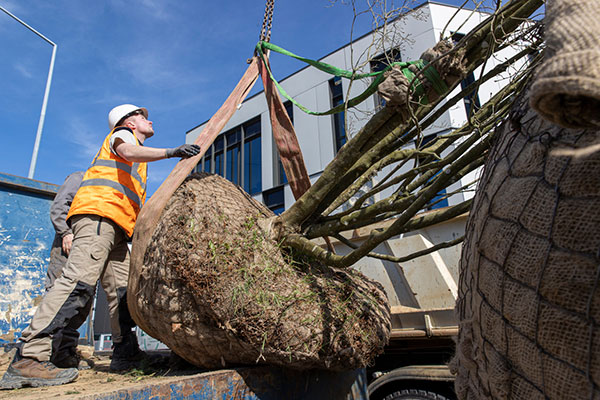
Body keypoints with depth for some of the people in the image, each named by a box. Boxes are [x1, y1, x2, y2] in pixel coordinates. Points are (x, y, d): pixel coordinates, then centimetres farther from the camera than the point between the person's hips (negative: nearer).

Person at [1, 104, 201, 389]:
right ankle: (28, 358, -22)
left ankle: (125, 352, 5)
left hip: (114, 227, 10)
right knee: (79, 281, -21)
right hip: (98, 212, -10)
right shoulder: (122, 133, 12)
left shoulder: (138, 156, 36)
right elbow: (128, 152, -15)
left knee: (122, 288, 3)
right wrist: (170, 152, -27)